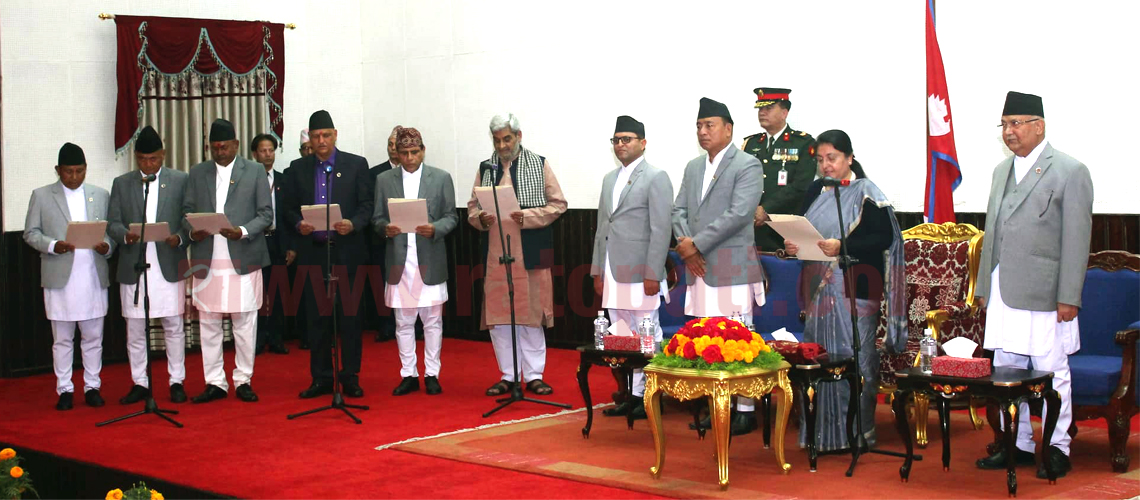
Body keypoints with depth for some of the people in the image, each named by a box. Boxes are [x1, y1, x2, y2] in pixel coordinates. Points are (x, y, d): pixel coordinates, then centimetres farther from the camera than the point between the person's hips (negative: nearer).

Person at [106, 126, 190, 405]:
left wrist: (179, 238, -16)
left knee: (173, 327, 4)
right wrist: (126, 235, -15)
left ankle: (177, 381, 12)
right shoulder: (122, 184, 10)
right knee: (135, 329, 5)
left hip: (169, 266, -2)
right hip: (133, 267, 2)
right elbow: (112, 224, 6)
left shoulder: (180, 181, 5)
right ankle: (139, 383, 15)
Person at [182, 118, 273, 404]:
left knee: (244, 322, 0)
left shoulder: (255, 172, 6)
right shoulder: (197, 173, 13)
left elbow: (266, 214, 2)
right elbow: (186, 211, 13)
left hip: (243, 260, -2)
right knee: (208, 323, 4)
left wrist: (242, 231, -14)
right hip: (206, 260, 2)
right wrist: (192, 230, -9)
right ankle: (214, 382, 12)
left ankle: (243, 380, 10)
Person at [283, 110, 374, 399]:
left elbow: (367, 205, 1)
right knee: (316, 317, 5)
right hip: (312, 251, 2)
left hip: (347, 250, -2)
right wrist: (298, 224, -10)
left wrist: (352, 224, -18)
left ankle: (350, 377, 8)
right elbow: (289, 208, 11)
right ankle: (321, 378, 12)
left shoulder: (356, 165, 4)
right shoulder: (298, 169, 11)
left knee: (349, 315, 0)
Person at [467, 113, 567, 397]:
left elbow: (558, 204, -1)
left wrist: (526, 217, -15)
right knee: (497, 315, 5)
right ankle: (508, 375, 16)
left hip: (531, 253, -3)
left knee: (532, 314, 2)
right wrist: (481, 218, -10)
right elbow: (472, 207, 13)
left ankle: (534, 375, 12)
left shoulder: (539, 165, 1)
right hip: (495, 253, 3)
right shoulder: (485, 169, 10)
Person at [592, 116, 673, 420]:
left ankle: (648, 397, 3)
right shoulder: (610, 179, 19)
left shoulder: (656, 178, -4)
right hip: (613, 274, 7)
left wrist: (653, 274, -15)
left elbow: (661, 230, -10)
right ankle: (631, 395, 14)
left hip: (640, 274, -7)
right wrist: (597, 270, 15)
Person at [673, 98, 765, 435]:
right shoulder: (693, 167, 18)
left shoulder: (747, 166, -5)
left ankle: (745, 410, 0)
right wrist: (686, 245, -3)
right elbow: (679, 210, 16)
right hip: (699, 268, 7)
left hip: (731, 267, -7)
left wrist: (697, 243, -15)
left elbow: (738, 214, -16)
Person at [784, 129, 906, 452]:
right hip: (819, 289, 6)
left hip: (854, 290, -6)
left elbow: (883, 238, -12)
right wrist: (793, 246, -5)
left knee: (853, 357, -5)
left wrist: (843, 247, -23)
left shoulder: (866, 193, -4)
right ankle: (822, 433, 15)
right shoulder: (815, 191, 14)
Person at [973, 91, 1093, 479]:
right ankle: (1017, 444, 21)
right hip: (1004, 294, 7)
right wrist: (984, 286, 16)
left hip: (1044, 294, -7)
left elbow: (1076, 239, -8)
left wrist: (1069, 298, -13)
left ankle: (1057, 449, 9)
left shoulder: (1070, 171, -4)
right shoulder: (1002, 170, 16)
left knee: (1052, 372, -1)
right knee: (1005, 370, 10)